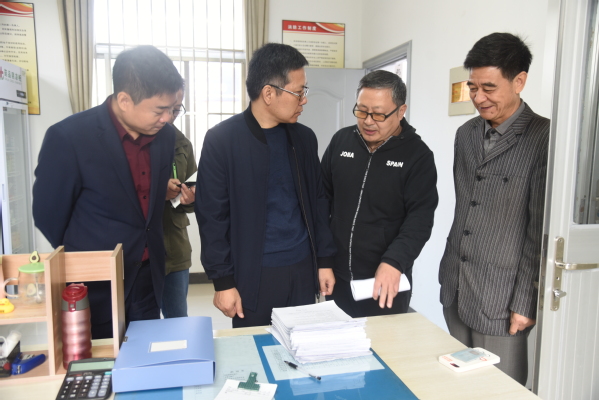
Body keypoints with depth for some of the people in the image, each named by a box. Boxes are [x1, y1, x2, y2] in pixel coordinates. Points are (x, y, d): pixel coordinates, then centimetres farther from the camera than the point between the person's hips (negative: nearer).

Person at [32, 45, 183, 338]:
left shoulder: (165, 135, -2)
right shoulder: (68, 138, -18)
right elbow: (49, 217, -6)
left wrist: (173, 192, -2)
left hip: (148, 282, 5)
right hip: (96, 289, -4)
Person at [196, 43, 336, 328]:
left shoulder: (304, 137, 5)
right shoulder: (222, 140, -10)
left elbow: (317, 203, 10)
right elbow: (212, 216, -9)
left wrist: (325, 261, 8)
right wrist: (223, 282, -8)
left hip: (303, 271, 4)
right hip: (252, 275, -4)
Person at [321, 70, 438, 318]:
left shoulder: (418, 155, -8)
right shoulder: (341, 141, 2)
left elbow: (420, 219, -15)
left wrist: (394, 262, -29)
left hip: (386, 282, -3)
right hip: (337, 276, 3)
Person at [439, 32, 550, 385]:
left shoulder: (543, 138, -12)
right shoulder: (466, 134, 8)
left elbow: (541, 231, -12)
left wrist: (526, 303, -11)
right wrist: (448, 273, 14)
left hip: (500, 302, -6)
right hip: (455, 292, 6)